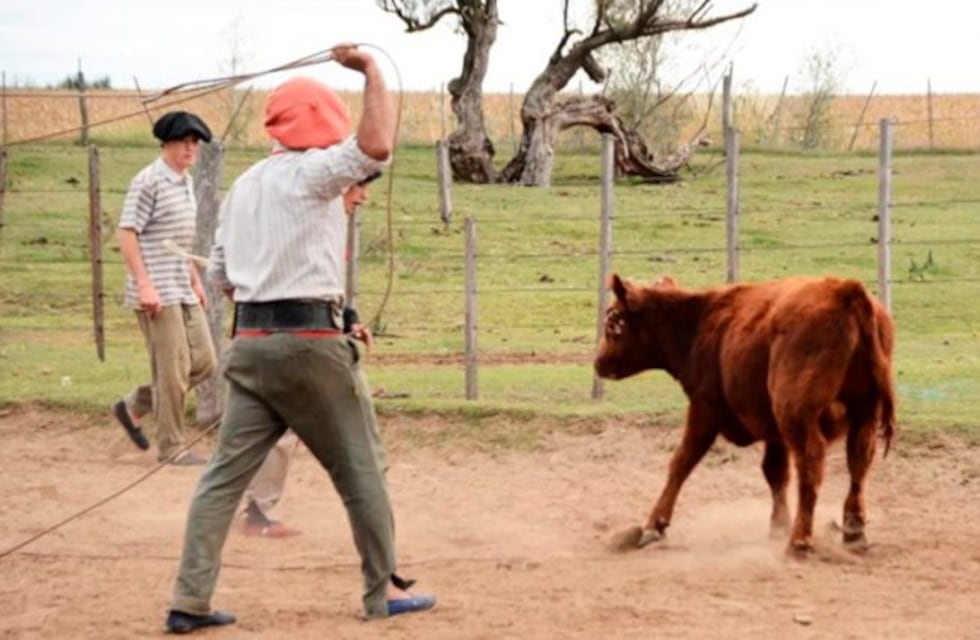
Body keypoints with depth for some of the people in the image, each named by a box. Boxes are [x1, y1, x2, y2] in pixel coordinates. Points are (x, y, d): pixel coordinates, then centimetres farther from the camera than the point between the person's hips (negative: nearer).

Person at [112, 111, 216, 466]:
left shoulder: (187, 182, 15)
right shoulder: (148, 182, -12)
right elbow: (127, 233, -15)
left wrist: (196, 281, 21)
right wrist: (144, 285, -21)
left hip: (184, 291, 9)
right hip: (157, 293, -9)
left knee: (203, 363, 8)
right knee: (173, 370, -5)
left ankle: (133, 407, 22)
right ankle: (171, 447, 6)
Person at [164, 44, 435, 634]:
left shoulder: (244, 185, 17)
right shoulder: (308, 172, -8)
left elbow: (222, 274, 19)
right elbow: (376, 147, -24)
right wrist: (372, 71, -14)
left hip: (250, 340, 7)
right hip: (308, 341, -7)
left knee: (227, 472, 4)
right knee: (360, 469, 6)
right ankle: (383, 591, 14)